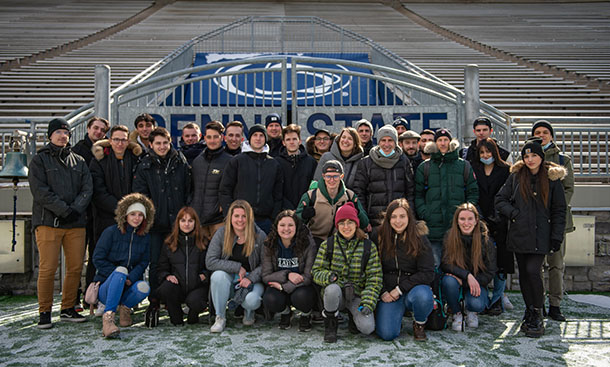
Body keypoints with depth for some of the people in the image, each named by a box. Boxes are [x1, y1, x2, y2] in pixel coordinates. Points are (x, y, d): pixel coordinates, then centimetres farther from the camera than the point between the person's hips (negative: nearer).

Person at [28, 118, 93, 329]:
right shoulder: (40, 160, 6)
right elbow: (40, 191, -6)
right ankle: (44, 312, 6)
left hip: (76, 223, 4)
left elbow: (87, 189, 8)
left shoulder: (78, 161, 17)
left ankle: (68, 309, 16)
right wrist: (64, 210, -14)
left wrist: (76, 209, -9)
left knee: (75, 267, 3)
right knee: (47, 268, -6)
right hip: (48, 222, -4)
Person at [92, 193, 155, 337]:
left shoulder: (145, 237, 8)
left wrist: (131, 278, -16)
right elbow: (98, 258, -7)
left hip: (127, 286, 3)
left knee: (144, 287, -32)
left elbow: (143, 263, 3)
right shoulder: (111, 232, -3)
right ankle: (108, 315, -40)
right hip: (107, 286, -3)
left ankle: (124, 306, -1)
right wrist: (118, 274, -15)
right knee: (120, 270, -36)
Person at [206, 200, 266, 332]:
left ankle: (249, 312, 10)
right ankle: (220, 317, -12)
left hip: (253, 280, -1)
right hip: (229, 279, 1)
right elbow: (210, 262, -13)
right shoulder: (221, 233, -7)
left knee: (251, 300, -32)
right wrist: (237, 267, -17)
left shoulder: (259, 236, -8)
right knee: (218, 275, -32)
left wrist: (250, 278, -21)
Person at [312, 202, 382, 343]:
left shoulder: (369, 246, -1)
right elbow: (316, 271, -1)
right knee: (333, 289, -37)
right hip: (335, 294, 0)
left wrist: (368, 303, -15)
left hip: (357, 295, 0)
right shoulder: (327, 245, -1)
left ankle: (354, 315, 14)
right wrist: (330, 277, -24)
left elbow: (375, 278, -3)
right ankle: (330, 325, -8)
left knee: (367, 328, -24)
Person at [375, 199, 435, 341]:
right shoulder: (380, 238, 1)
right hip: (388, 293, 1)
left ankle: (419, 324, -2)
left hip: (414, 288, 0)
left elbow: (428, 273, -9)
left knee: (423, 296, -37)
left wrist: (400, 289, -15)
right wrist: (383, 292, -9)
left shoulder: (420, 239, -4)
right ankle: (397, 316, 16)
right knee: (386, 334, -21)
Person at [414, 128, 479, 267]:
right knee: (433, 265, -3)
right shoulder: (424, 167, 11)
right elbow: (418, 194, 8)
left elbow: (473, 192, 12)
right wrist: (424, 214, -5)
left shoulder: (464, 165, 12)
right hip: (433, 225, 0)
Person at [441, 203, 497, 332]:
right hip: (455, 280, 1)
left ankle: (471, 311, 10)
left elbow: (490, 273, -7)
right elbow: (445, 265, -13)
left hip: (477, 283, 0)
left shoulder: (486, 240, -10)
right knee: (449, 281, -34)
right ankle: (457, 314, -6)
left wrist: (463, 281, -17)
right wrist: (467, 275, -29)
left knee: (477, 305, -31)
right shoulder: (450, 237, -10)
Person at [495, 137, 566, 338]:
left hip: (540, 236, -2)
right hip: (519, 234, 3)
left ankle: (537, 315, 1)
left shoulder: (552, 178, 2)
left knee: (533, 271, -14)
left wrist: (557, 237, -2)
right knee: (523, 273, 7)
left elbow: (559, 210, 4)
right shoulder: (515, 176, 6)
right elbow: (500, 200, 9)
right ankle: (530, 312, 22)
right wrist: (514, 213, -8)